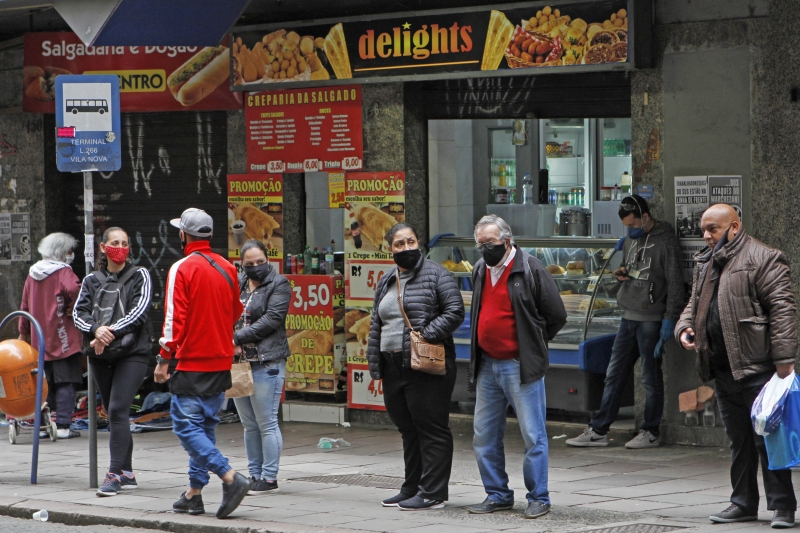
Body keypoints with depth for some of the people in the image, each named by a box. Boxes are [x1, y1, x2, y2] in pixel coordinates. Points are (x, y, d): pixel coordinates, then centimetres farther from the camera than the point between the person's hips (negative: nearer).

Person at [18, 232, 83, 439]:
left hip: (40, 341, 7)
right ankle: (63, 426, -8)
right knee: (67, 382, -3)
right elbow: (74, 290, -30)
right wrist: (71, 311, -12)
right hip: (64, 339, -7)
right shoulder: (63, 272, -10)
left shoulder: (33, 274, 11)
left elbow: (25, 306, 16)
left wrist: (24, 333, 25)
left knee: (50, 383, 16)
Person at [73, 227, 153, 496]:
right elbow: (78, 313, 1)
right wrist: (96, 329, -21)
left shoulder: (139, 276, 4)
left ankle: (115, 473, -18)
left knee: (118, 410, -16)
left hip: (132, 353, -4)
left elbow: (139, 311, -9)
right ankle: (127, 472, 16)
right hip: (101, 356, 4)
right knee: (113, 413, 8)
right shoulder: (91, 281, 12)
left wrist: (111, 333, -20)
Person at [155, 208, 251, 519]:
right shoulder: (228, 268, 6)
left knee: (186, 426, -5)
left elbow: (174, 320, -15)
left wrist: (164, 360, -10)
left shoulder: (182, 269, -12)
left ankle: (230, 477, -19)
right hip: (221, 362, 7)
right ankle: (195, 493, 15)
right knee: (204, 426, 14)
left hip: (192, 364, -7)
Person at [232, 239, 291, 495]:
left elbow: (272, 319, -12)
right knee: (249, 424, 11)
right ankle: (254, 474, 17)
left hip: (267, 363, -6)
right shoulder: (236, 284, 14)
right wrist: (231, 344, -10)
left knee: (266, 423, -4)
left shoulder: (279, 284, -1)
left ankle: (269, 477, 2)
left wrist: (239, 338, -15)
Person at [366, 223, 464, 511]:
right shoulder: (386, 282, 18)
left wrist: (426, 334, -19)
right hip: (394, 366, 7)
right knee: (408, 429, 14)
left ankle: (433, 493, -4)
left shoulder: (435, 274, -3)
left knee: (431, 428, -5)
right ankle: (411, 489, 22)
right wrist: (375, 363, 13)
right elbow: (376, 325, 22)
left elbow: (455, 311, -10)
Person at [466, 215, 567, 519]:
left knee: (533, 436, -2)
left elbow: (556, 316, -5)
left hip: (519, 366, -7)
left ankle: (538, 498, 5)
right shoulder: (480, 271, 12)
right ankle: (497, 495, 20)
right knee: (484, 437, 9)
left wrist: (532, 346, 2)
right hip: (487, 366, 7)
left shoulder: (530, 270, -9)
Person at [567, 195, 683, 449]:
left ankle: (651, 432, 10)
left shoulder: (665, 242, -9)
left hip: (650, 319, -8)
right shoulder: (630, 240, 14)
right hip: (628, 316, 8)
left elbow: (675, 283, -11)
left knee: (651, 376, 1)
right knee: (614, 374, 8)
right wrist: (621, 273, 3)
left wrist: (669, 319, -15)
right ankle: (598, 430, 11)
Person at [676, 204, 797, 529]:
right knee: (738, 440, 13)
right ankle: (744, 503, 20)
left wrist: (784, 360, -19)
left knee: (767, 437, -6)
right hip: (723, 368, 8)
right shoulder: (705, 264, 18)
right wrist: (685, 327, 6)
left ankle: (783, 507, -1)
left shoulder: (762, 259, -9)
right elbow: (695, 303, 29)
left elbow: (782, 309, -14)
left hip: (756, 367, -8)